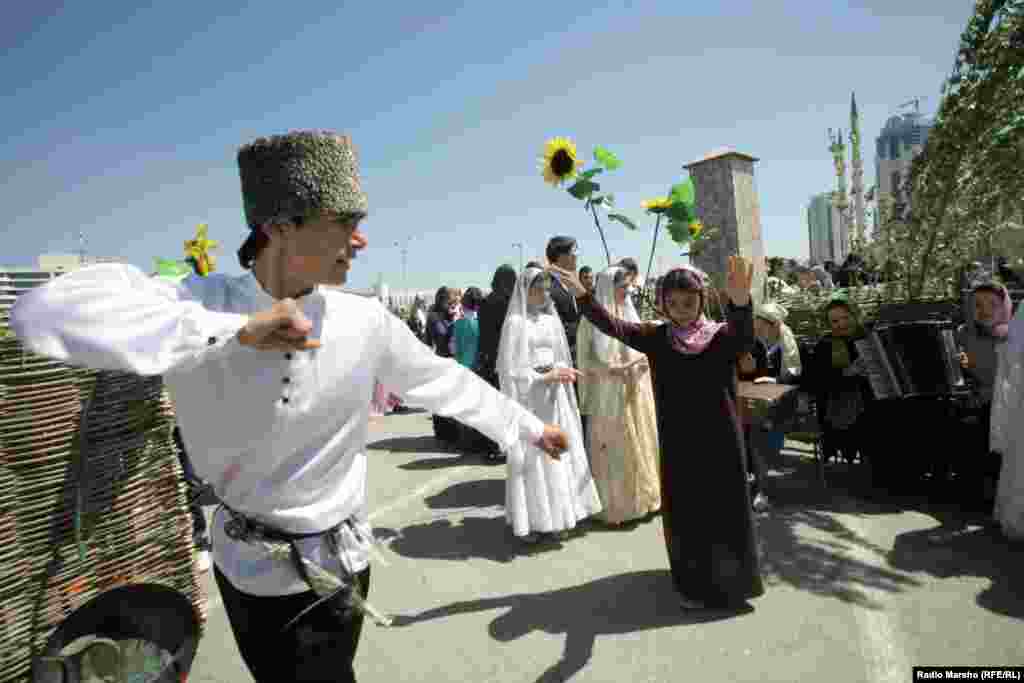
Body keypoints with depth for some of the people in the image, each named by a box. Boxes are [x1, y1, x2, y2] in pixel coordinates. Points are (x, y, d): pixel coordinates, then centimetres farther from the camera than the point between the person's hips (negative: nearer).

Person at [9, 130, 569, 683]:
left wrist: (531, 429, 8)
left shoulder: (365, 321, -15)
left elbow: (444, 382, -2)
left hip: (334, 563, 0)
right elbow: (43, 312, -33)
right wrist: (232, 330, -37)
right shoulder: (197, 303, -19)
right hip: (242, 563, 0)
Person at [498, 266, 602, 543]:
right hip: (528, 395, -6)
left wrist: (562, 371, -7)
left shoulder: (551, 318, 10)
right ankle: (529, 520, 10)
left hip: (554, 395, 6)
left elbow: (560, 356, 14)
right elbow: (511, 368, -10)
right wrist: (544, 377, -15)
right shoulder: (516, 322, -8)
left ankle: (553, 517, 19)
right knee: (530, 457, -1)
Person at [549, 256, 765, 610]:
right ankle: (695, 583, 31)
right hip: (677, 443, 2)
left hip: (719, 441, -2)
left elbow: (745, 333, -32)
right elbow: (611, 325, -6)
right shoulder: (656, 337, -1)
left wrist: (741, 301, -55)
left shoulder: (723, 336, -9)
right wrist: (581, 294, -21)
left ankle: (730, 579, 32)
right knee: (684, 514, 12)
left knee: (725, 510, 10)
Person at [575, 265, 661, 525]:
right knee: (613, 449, 0)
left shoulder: (629, 314, 8)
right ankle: (616, 507, 11)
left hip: (636, 391, 6)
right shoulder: (592, 319, -8)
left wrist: (647, 358, -5)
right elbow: (585, 360, -8)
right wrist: (612, 369, -21)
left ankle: (641, 499, 24)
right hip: (608, 395, -5)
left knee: (640, 445, 10)